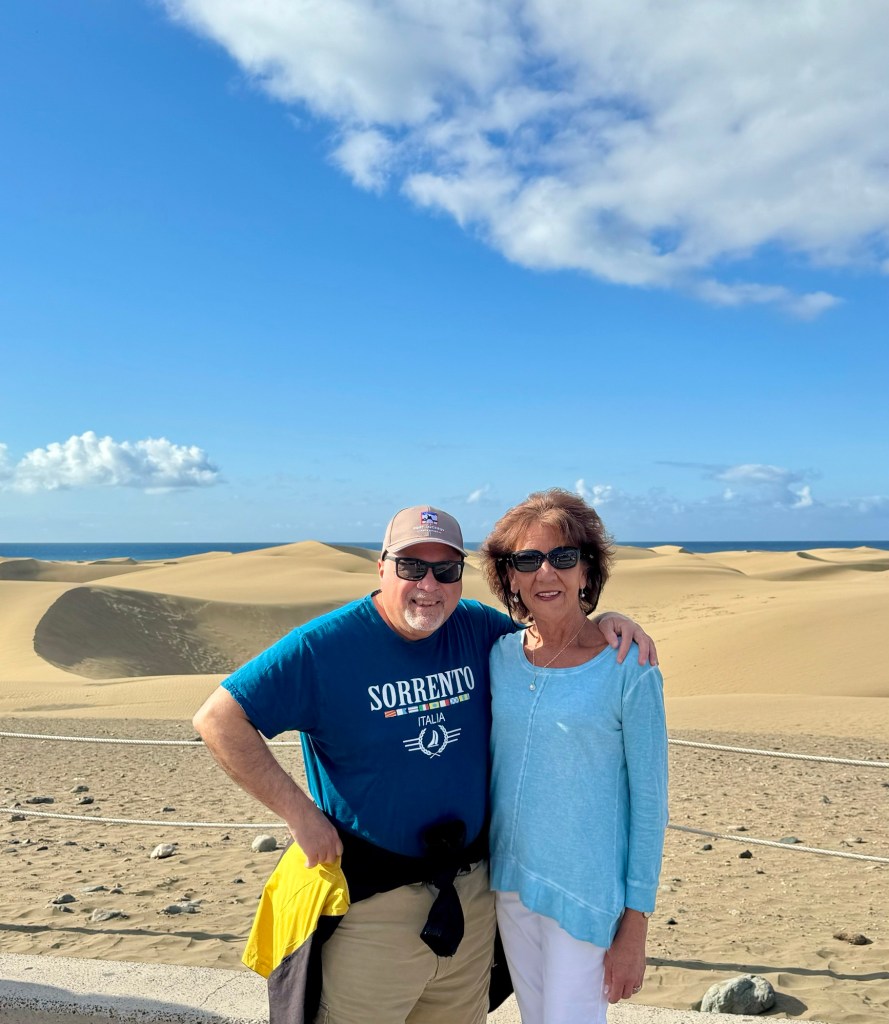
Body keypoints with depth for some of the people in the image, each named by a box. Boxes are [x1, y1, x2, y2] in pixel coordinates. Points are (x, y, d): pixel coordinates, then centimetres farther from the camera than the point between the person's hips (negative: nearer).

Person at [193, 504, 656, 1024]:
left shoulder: (478, 629, -2)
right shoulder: (324, 646, -16)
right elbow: (219, 719, -15)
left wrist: (604, 622, -6)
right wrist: (300, 813, -18)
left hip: (472, 894, 5)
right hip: (372, 903, -4)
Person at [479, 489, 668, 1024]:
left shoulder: (628, 670, -16)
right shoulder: (501, 654, -3)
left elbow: (649, 801, -11)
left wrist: (635, 928, -9)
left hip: (585, 892, -5)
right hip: (509, 878, 5)